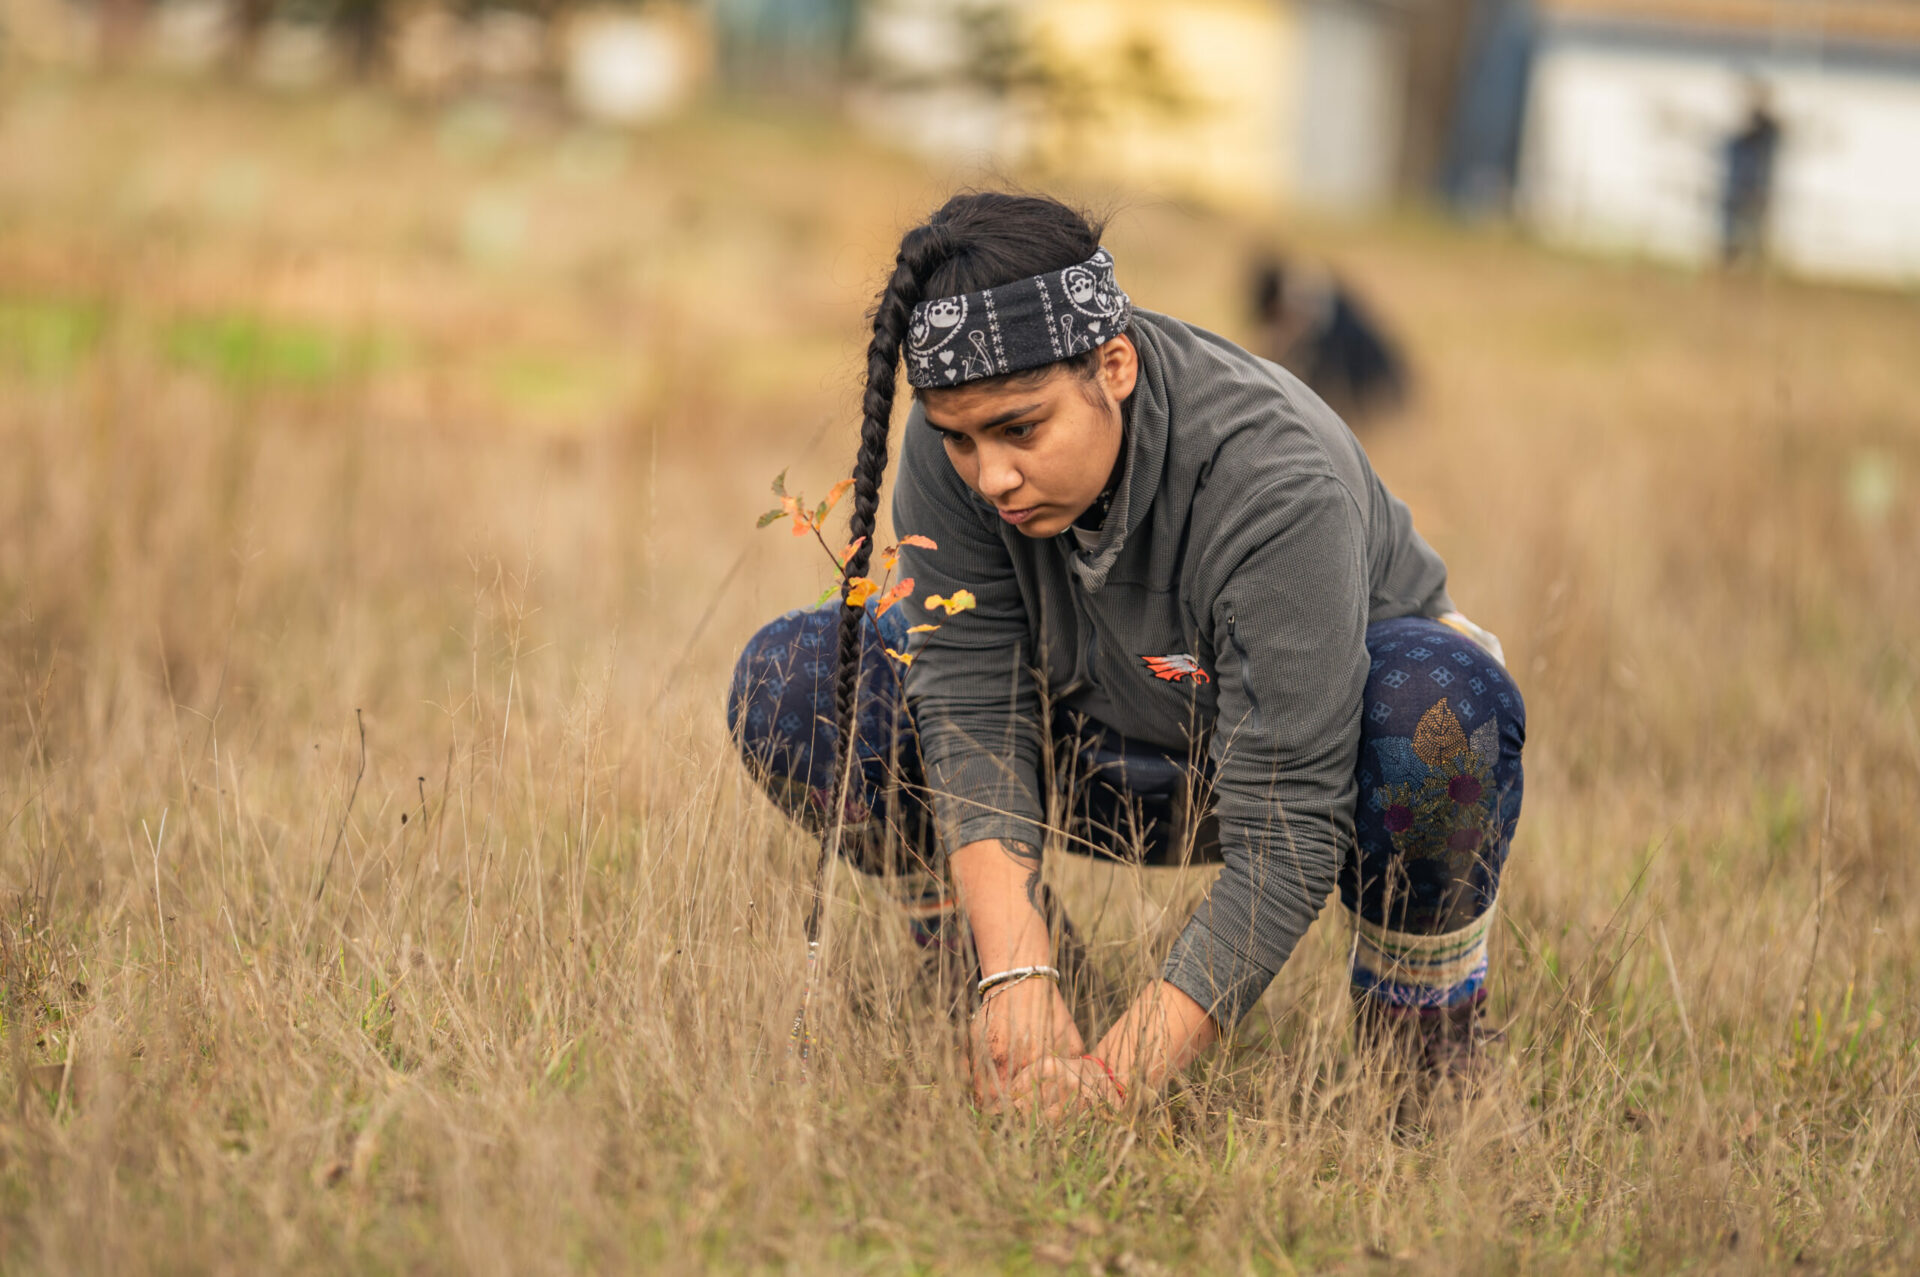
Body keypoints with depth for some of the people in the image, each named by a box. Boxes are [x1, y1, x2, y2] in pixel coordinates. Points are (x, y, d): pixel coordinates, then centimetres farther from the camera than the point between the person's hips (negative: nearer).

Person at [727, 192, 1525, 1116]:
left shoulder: (1277, 487, -36)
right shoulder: (956, 446, -23)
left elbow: (1284, 837, -37)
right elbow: (973, 712, -23)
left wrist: (1122, 1077, -44)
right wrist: (1015, 978, -37)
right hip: (1111, 748, 4)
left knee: (1446, 701, -40)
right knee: (790, 686, -16)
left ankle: (1424, 1035, -12)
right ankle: (1013, 938, 8)